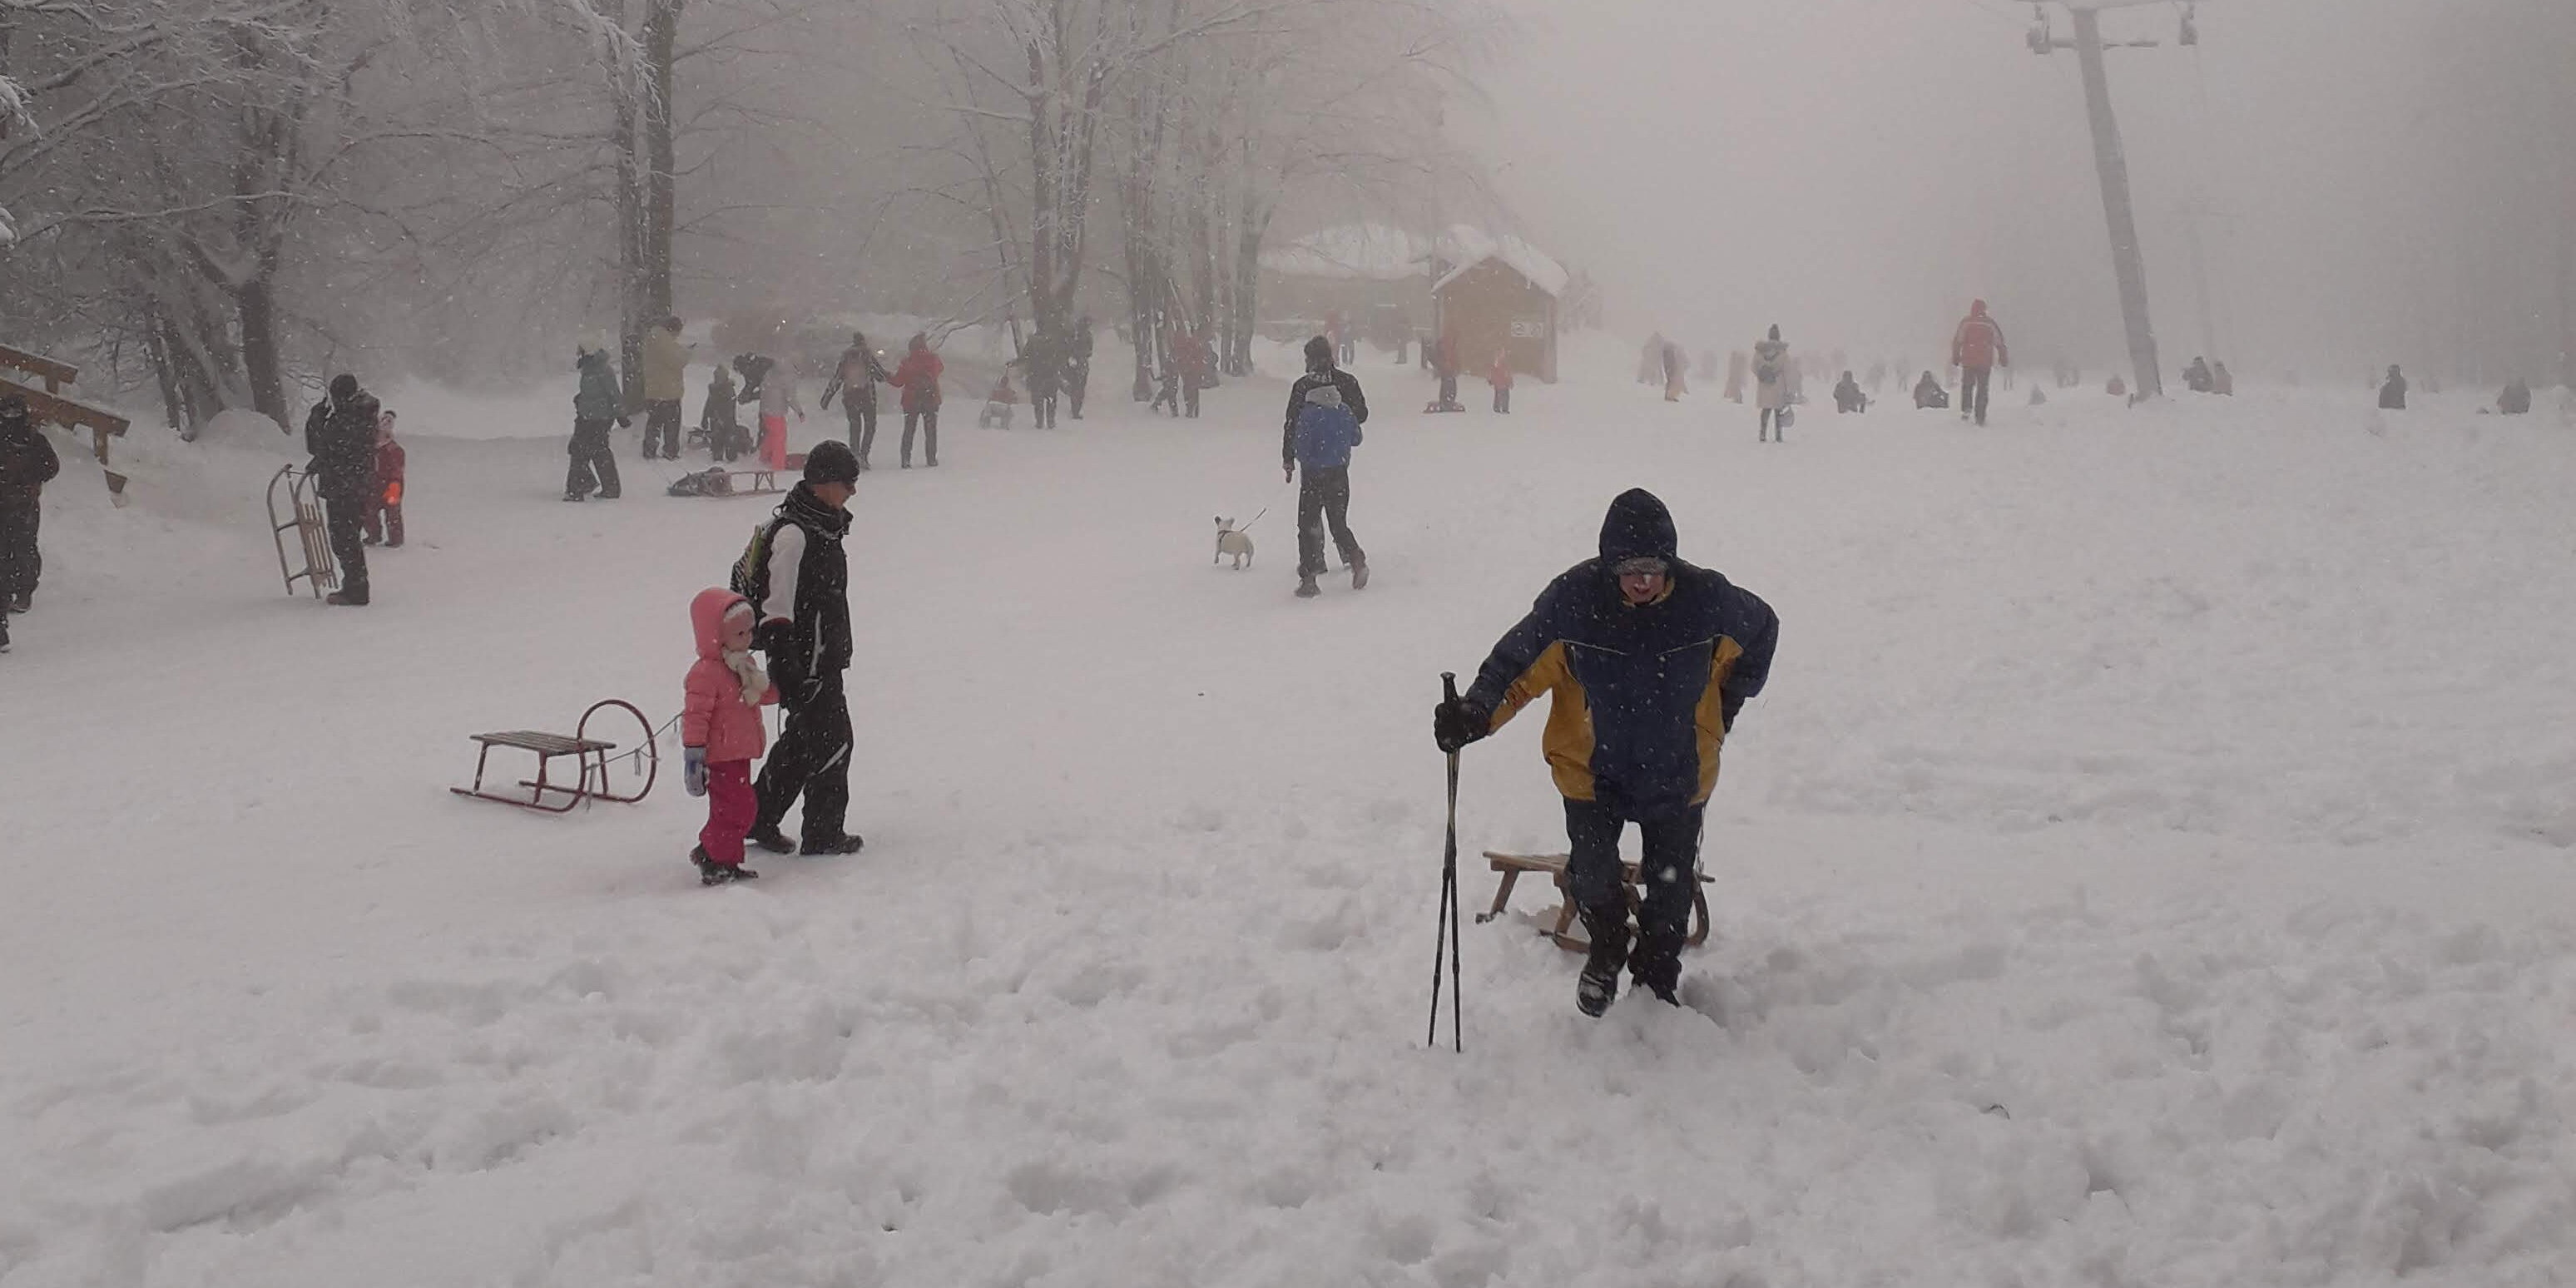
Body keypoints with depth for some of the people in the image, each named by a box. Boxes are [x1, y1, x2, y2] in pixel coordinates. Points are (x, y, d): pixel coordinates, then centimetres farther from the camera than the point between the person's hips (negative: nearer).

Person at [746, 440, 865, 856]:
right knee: (832, 740, -3)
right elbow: (777, 607, -22)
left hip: (823, 657, 10)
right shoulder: (793, 533, -20)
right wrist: (786, 668, -25)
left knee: (804, 739, 17)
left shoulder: (823, 524, 12)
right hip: (805, 662, -10)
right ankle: (824, 836, 7)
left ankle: (759, 819, 28)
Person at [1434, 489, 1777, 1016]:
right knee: (1591, 879, -5)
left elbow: (1762, 627, 3)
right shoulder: (1573, 598, -21)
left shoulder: (1705, 597, -18)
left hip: (1679, 774, 1)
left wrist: (1728, 704, 5)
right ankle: (1606, 950, 30)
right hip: (1592, 770, -1)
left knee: (1671, 889, 13)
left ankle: (1658, 978, 41)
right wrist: (1475, 711, -33)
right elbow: (1518, 662, -15)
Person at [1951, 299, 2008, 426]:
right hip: (1985, 362, 1)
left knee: (1967, 385, 15)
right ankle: (1980, 417, 3)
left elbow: (1957, 341, -2)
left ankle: (1966, 409, -6)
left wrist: (1955, 358, 5)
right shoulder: (1990, 323, 4)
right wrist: (2004, 359, 15)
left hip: (1968, 360, -1)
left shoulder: (1965, 322, 0)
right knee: (1982, 389, 7)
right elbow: (1999, 342, 7)